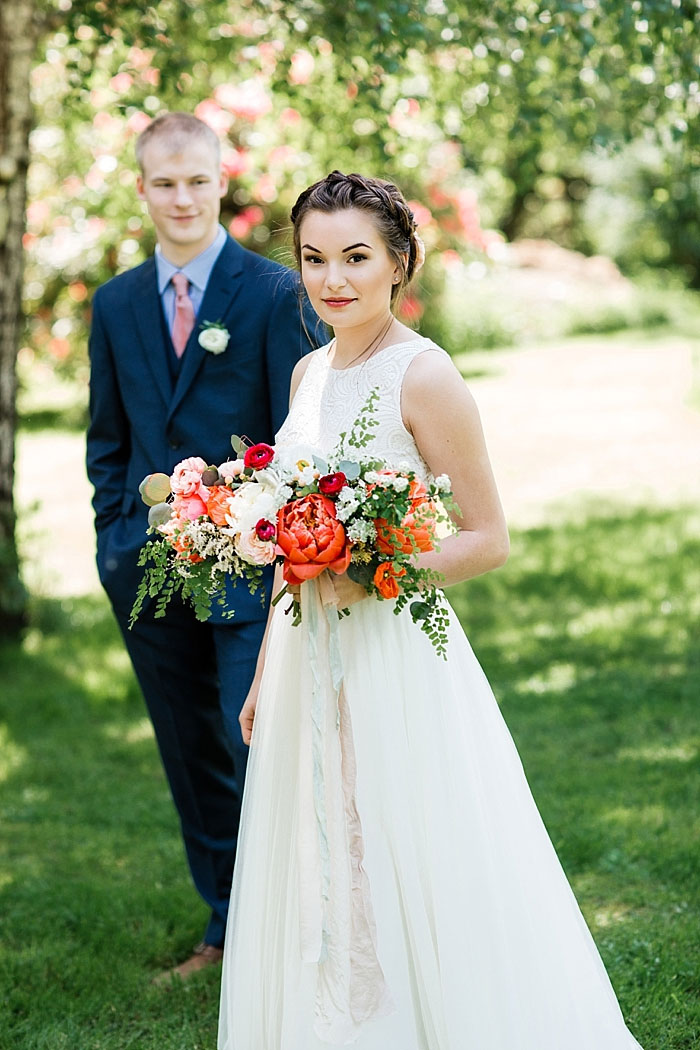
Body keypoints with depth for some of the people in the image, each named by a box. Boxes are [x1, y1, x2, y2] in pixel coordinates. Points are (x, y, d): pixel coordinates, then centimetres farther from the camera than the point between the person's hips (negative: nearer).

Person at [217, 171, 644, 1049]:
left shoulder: (424, 376, -12)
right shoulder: (310, 373, 10)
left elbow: (488, 540, -11)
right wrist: (265, 673, 17)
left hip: (395, 657, -7)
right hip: (309, 663, 7)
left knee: (405, 880, 1)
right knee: (321, 876, 14)